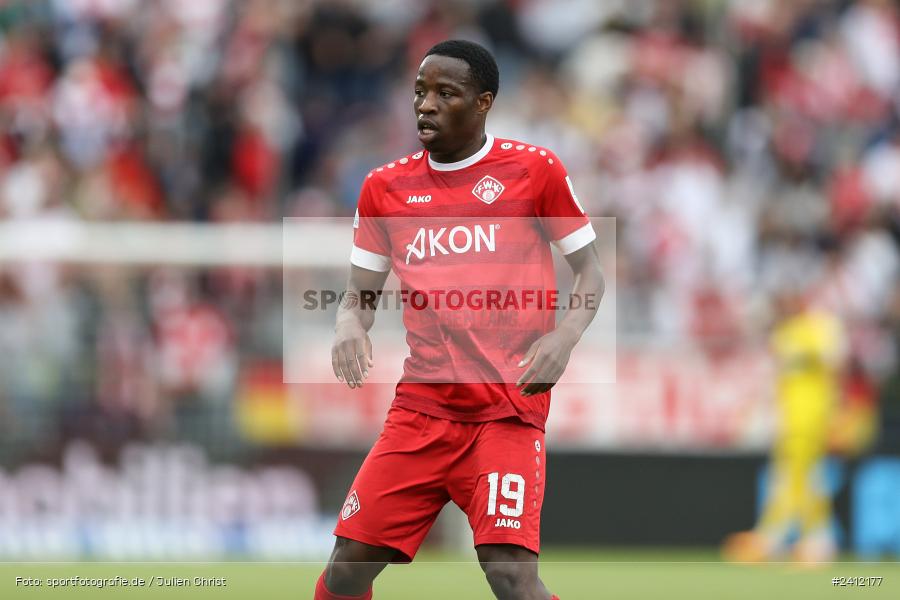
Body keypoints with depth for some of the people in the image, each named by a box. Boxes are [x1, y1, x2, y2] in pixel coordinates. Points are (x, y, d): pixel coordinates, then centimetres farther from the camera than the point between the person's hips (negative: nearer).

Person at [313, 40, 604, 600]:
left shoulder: (535, 169, -1)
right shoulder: (386, 186, 9)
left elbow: (591, 270, 4)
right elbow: (360, 294, 15)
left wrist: (565, 337, -15)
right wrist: (349, 327, -9)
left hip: (508, 409, -4)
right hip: (420, 408, 4)